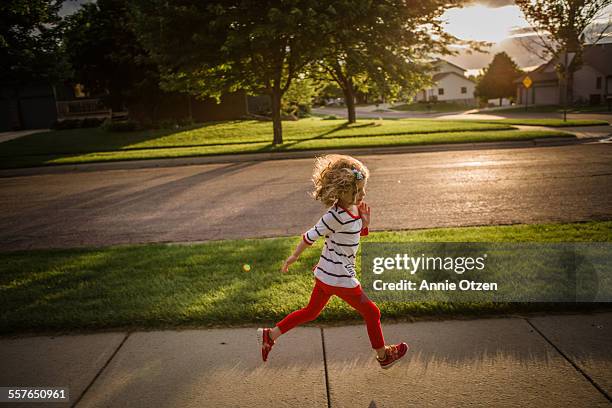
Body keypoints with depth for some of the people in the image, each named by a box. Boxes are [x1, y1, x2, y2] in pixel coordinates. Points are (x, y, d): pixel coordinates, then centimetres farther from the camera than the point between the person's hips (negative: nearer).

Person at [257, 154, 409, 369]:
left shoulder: (353, 209, 2)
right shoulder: (336, 215, -25)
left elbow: (358, 234, 15)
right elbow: (311, 235, -15)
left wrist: (364, 223, -5)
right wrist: (294, 256, -2)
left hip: (328, 274, 9)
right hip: (338, 278, -9)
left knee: (311, 311, 22)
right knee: (371, 312, 9)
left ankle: (270, 335, 29)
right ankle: (383, 355, 30)